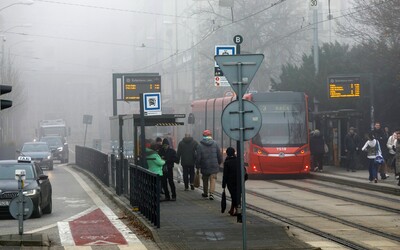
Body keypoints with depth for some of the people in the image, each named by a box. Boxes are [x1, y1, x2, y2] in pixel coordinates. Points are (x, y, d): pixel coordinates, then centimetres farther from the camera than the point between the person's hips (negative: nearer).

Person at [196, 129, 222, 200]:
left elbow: (198, 157, -7)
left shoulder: (200, 145, -6)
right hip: (214, 165, 0)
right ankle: (211, 193, -17)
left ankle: (205, 193, 31)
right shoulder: (215, 143, 0)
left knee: (205, 180, 16)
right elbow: (219, 155, 4)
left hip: (204, 166, 0)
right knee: (213, 180, 0)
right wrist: (219, 162, 20)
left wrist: (197, 166, 2)